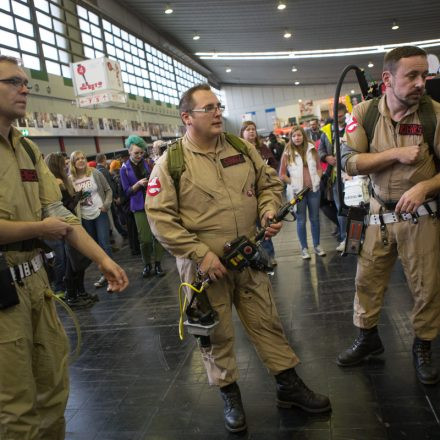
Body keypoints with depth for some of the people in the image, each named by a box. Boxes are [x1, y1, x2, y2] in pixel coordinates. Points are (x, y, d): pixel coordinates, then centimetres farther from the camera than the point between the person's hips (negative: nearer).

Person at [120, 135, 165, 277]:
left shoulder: (148, 164, 7)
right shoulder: (125, 169, 3)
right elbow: (127, 191, 1)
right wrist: (139, 184, -15)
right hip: (139, 206, -2)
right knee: (145, 239, -7)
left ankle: (158, 264, 9)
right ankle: (147, 265, 12)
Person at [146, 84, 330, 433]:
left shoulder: (242, 149, 6)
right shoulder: (171, 164, -9)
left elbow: (269, 183, 15)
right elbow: (160, 218, -13)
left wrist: (269, 211, -6)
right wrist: (200, 253, -19)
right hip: (205, 265, -4)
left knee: (267, 322, 13)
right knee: (217, 335, 10)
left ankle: (290, 386, 30)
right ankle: (230, 396, 30)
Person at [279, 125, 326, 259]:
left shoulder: (312, 150, 6)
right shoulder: (287, 154, -3)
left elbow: (319, 168, 14)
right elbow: (282, 175, -2)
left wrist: (317, 179, -2)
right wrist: (293, 183, -11)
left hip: (313, 189, 3)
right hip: (298, 191, -3)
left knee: (315, 218, 10)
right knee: (301, 220, 4)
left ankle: (317, 245, 22)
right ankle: (304, 248, 13)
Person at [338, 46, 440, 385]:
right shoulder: (365, 112, -7)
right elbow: (350, 162, -12)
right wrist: (396, 154, -21)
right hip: (381, 213, 2)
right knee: (367, 280, 11)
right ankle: (368, 338, 32)